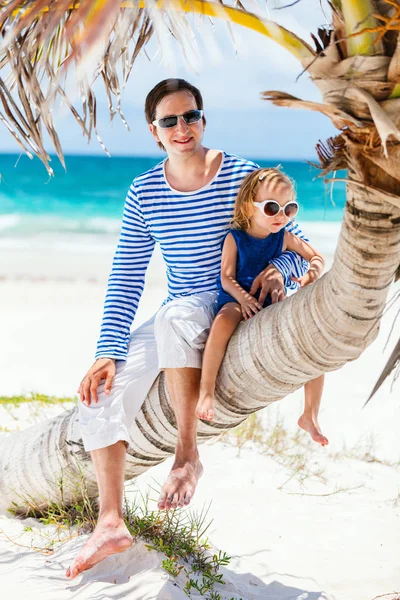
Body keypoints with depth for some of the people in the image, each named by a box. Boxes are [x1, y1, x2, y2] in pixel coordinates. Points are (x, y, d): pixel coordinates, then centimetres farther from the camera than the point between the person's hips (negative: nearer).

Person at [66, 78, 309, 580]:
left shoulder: (243, 177, -8)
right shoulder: (144, 194, 2)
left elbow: (297, 248, -3)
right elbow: (125, 279, 1)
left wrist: (278, 269, -27)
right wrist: (108, 351, -8)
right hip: (178, 321, 5)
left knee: (175, 316, -38)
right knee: (101, 388, -14)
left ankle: (188, 454, -27)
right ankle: (110, 523, -8)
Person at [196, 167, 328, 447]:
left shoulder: (284, 237, 4)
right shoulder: (235, 238, -4)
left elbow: (317, 257, 9)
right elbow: (227, 277, -8)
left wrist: (311, 275, -14)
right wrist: (242, 297, -27)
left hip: (274, 303, 4)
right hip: (237, 300, -4)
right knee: (224, 322, -41)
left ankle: (311, 415, -1)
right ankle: (206, 392, -36)